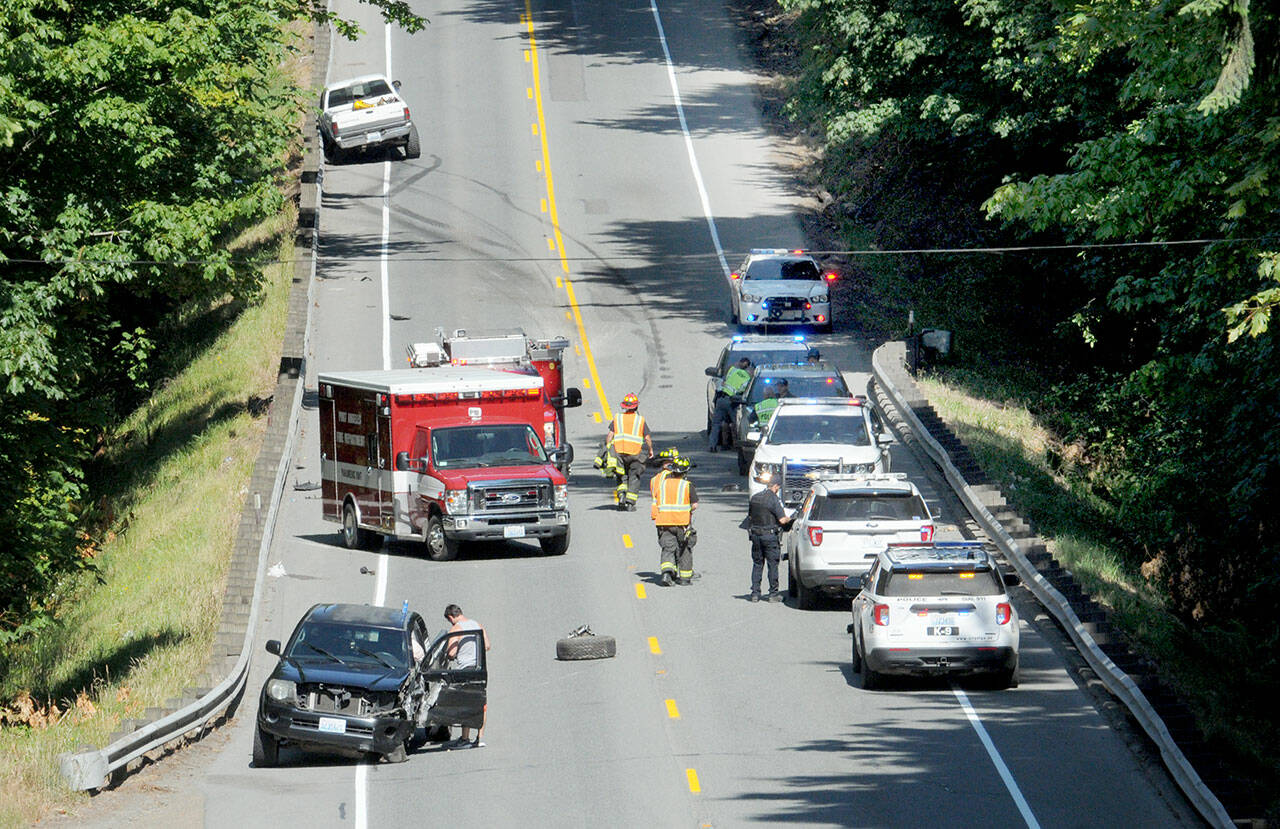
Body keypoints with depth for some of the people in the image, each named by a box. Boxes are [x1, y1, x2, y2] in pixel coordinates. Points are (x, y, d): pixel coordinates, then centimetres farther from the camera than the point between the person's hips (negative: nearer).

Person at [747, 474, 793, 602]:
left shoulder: (754, 498, 7)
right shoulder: (774, 500, -14)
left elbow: (750, 516, 15)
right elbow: (782, 520, -16)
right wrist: (788, 519, 5)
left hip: (755, 534, 5)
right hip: (769, 535, -5)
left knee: (757, 564, 12)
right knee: (773, 564, 3)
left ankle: (755, 592, 9)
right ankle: (773, 593, 6)